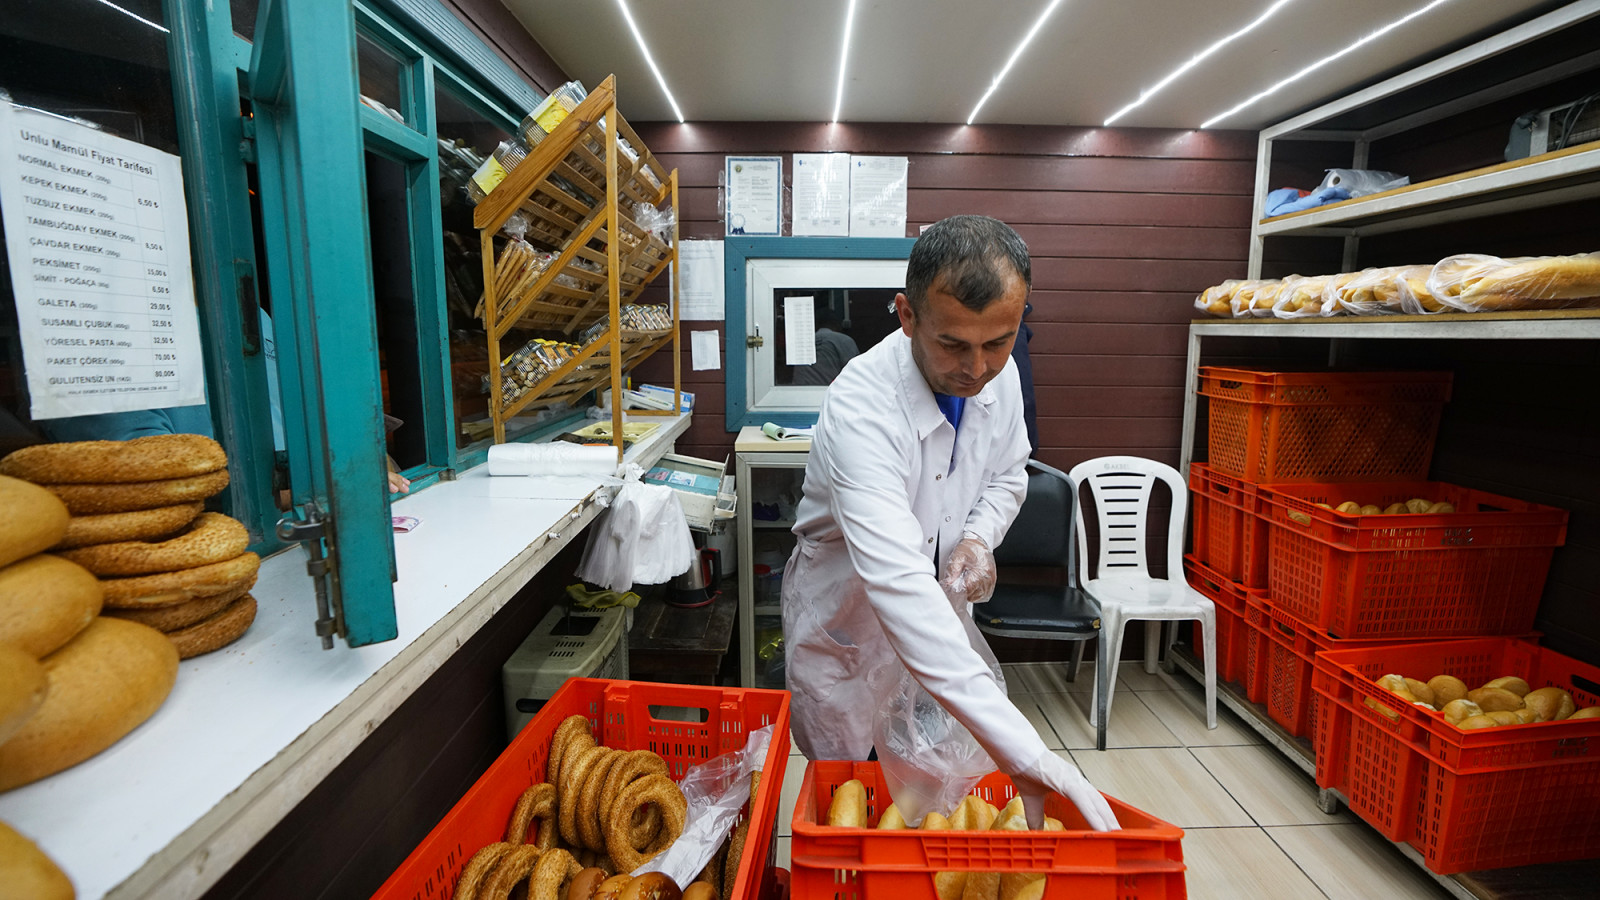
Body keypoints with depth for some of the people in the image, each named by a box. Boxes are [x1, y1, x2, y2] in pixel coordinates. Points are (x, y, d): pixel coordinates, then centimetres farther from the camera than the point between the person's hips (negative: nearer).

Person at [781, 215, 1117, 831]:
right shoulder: (860, 408, -35)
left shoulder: (1000, 374, -12)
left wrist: (980, 537, -16)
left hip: (940, 614, 6)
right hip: (844, 623, -5)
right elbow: (897, 585, -45)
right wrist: (1025, 755, -49)